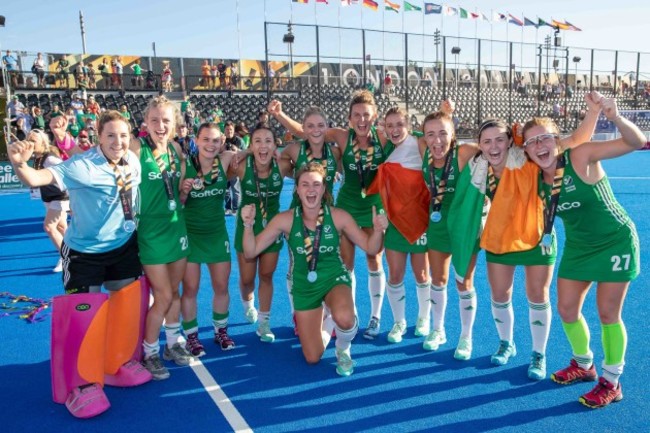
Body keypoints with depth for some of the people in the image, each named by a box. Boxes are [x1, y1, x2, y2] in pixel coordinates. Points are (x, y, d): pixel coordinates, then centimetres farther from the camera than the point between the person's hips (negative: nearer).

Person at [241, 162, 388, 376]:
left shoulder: (339, 216, -17)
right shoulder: (285, 219, -16)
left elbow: (370, 248, -9)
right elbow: (251, 251, -12)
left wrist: (378, 230, -29)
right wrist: (248, 224, -29)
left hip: (335, 279, -1)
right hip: (304, 286, 2)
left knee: (344, 318, -38)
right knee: (312, 358, 7)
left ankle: (343, 350, 1)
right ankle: (325, 330, 44)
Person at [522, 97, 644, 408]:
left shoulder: (580, 156, -23)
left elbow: (636, 142, -28)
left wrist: (615, 118, -45)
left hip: (615, 242, -5)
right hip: (578, 247, 6)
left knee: (608, 314, 1)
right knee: (566, 310, 8)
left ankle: (611, 383, 22)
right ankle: (584, 364, 35)